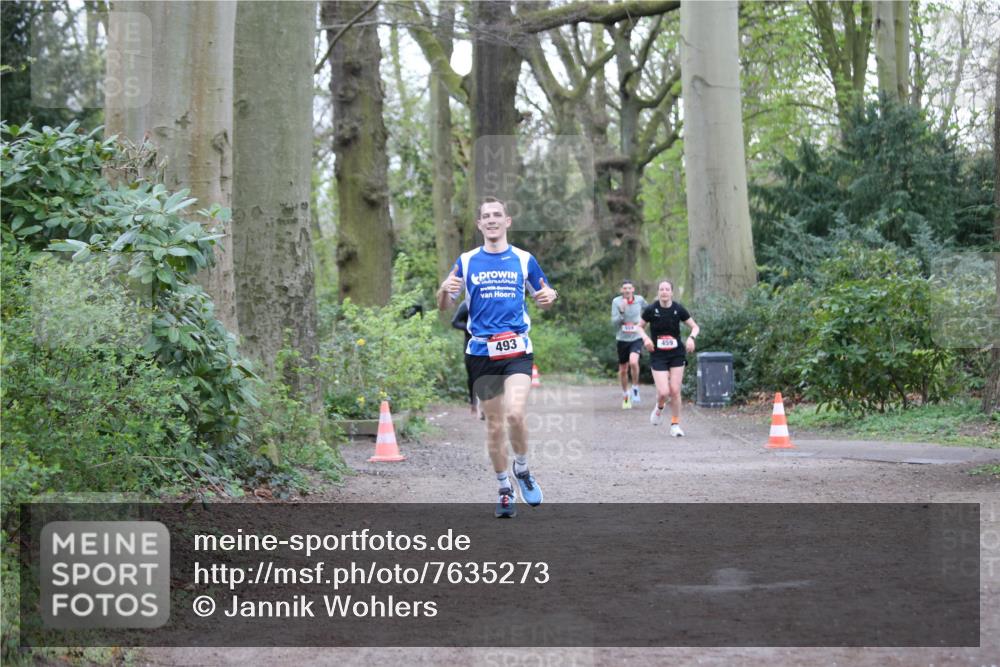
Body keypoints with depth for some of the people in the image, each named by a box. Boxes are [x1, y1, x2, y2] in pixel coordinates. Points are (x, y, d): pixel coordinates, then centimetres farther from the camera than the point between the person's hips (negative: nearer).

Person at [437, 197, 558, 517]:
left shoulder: (523, 259, 7)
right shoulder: (466, 261, 7)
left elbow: (544, 299, 17)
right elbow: (443, 306, 10)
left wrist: (549, 297, -8)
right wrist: (445, 290, -13)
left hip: (517, 349, -1)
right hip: (481, 352, 1)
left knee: (515, 414, -20)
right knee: (494, 423, 5)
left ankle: (522, 468, 6)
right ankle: (504, 489, 19)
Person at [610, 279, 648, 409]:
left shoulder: (639, 300, -1)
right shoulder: (616, 302, -6)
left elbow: (647, 310, 21)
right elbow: (614, 323, -13)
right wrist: (622, 311, -26)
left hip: (636, 338, -1)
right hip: (622, 339, 1)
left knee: (633, 362, -27)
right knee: (623, 370, 10)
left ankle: (635, 389, -6)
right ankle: (625, 396, 31)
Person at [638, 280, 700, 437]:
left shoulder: (679, 309, -5)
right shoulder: (651, 310, -7)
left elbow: (695, 326, 5)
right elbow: (640, 326, 8)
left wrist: (691, 337, -16)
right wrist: (645, 338, -12)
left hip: (677, 355, 1)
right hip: (658, 356, -1)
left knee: (675, 391, -2)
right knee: (663, 392, -11)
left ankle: (675, 424, 14)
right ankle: (659, 407, 25)